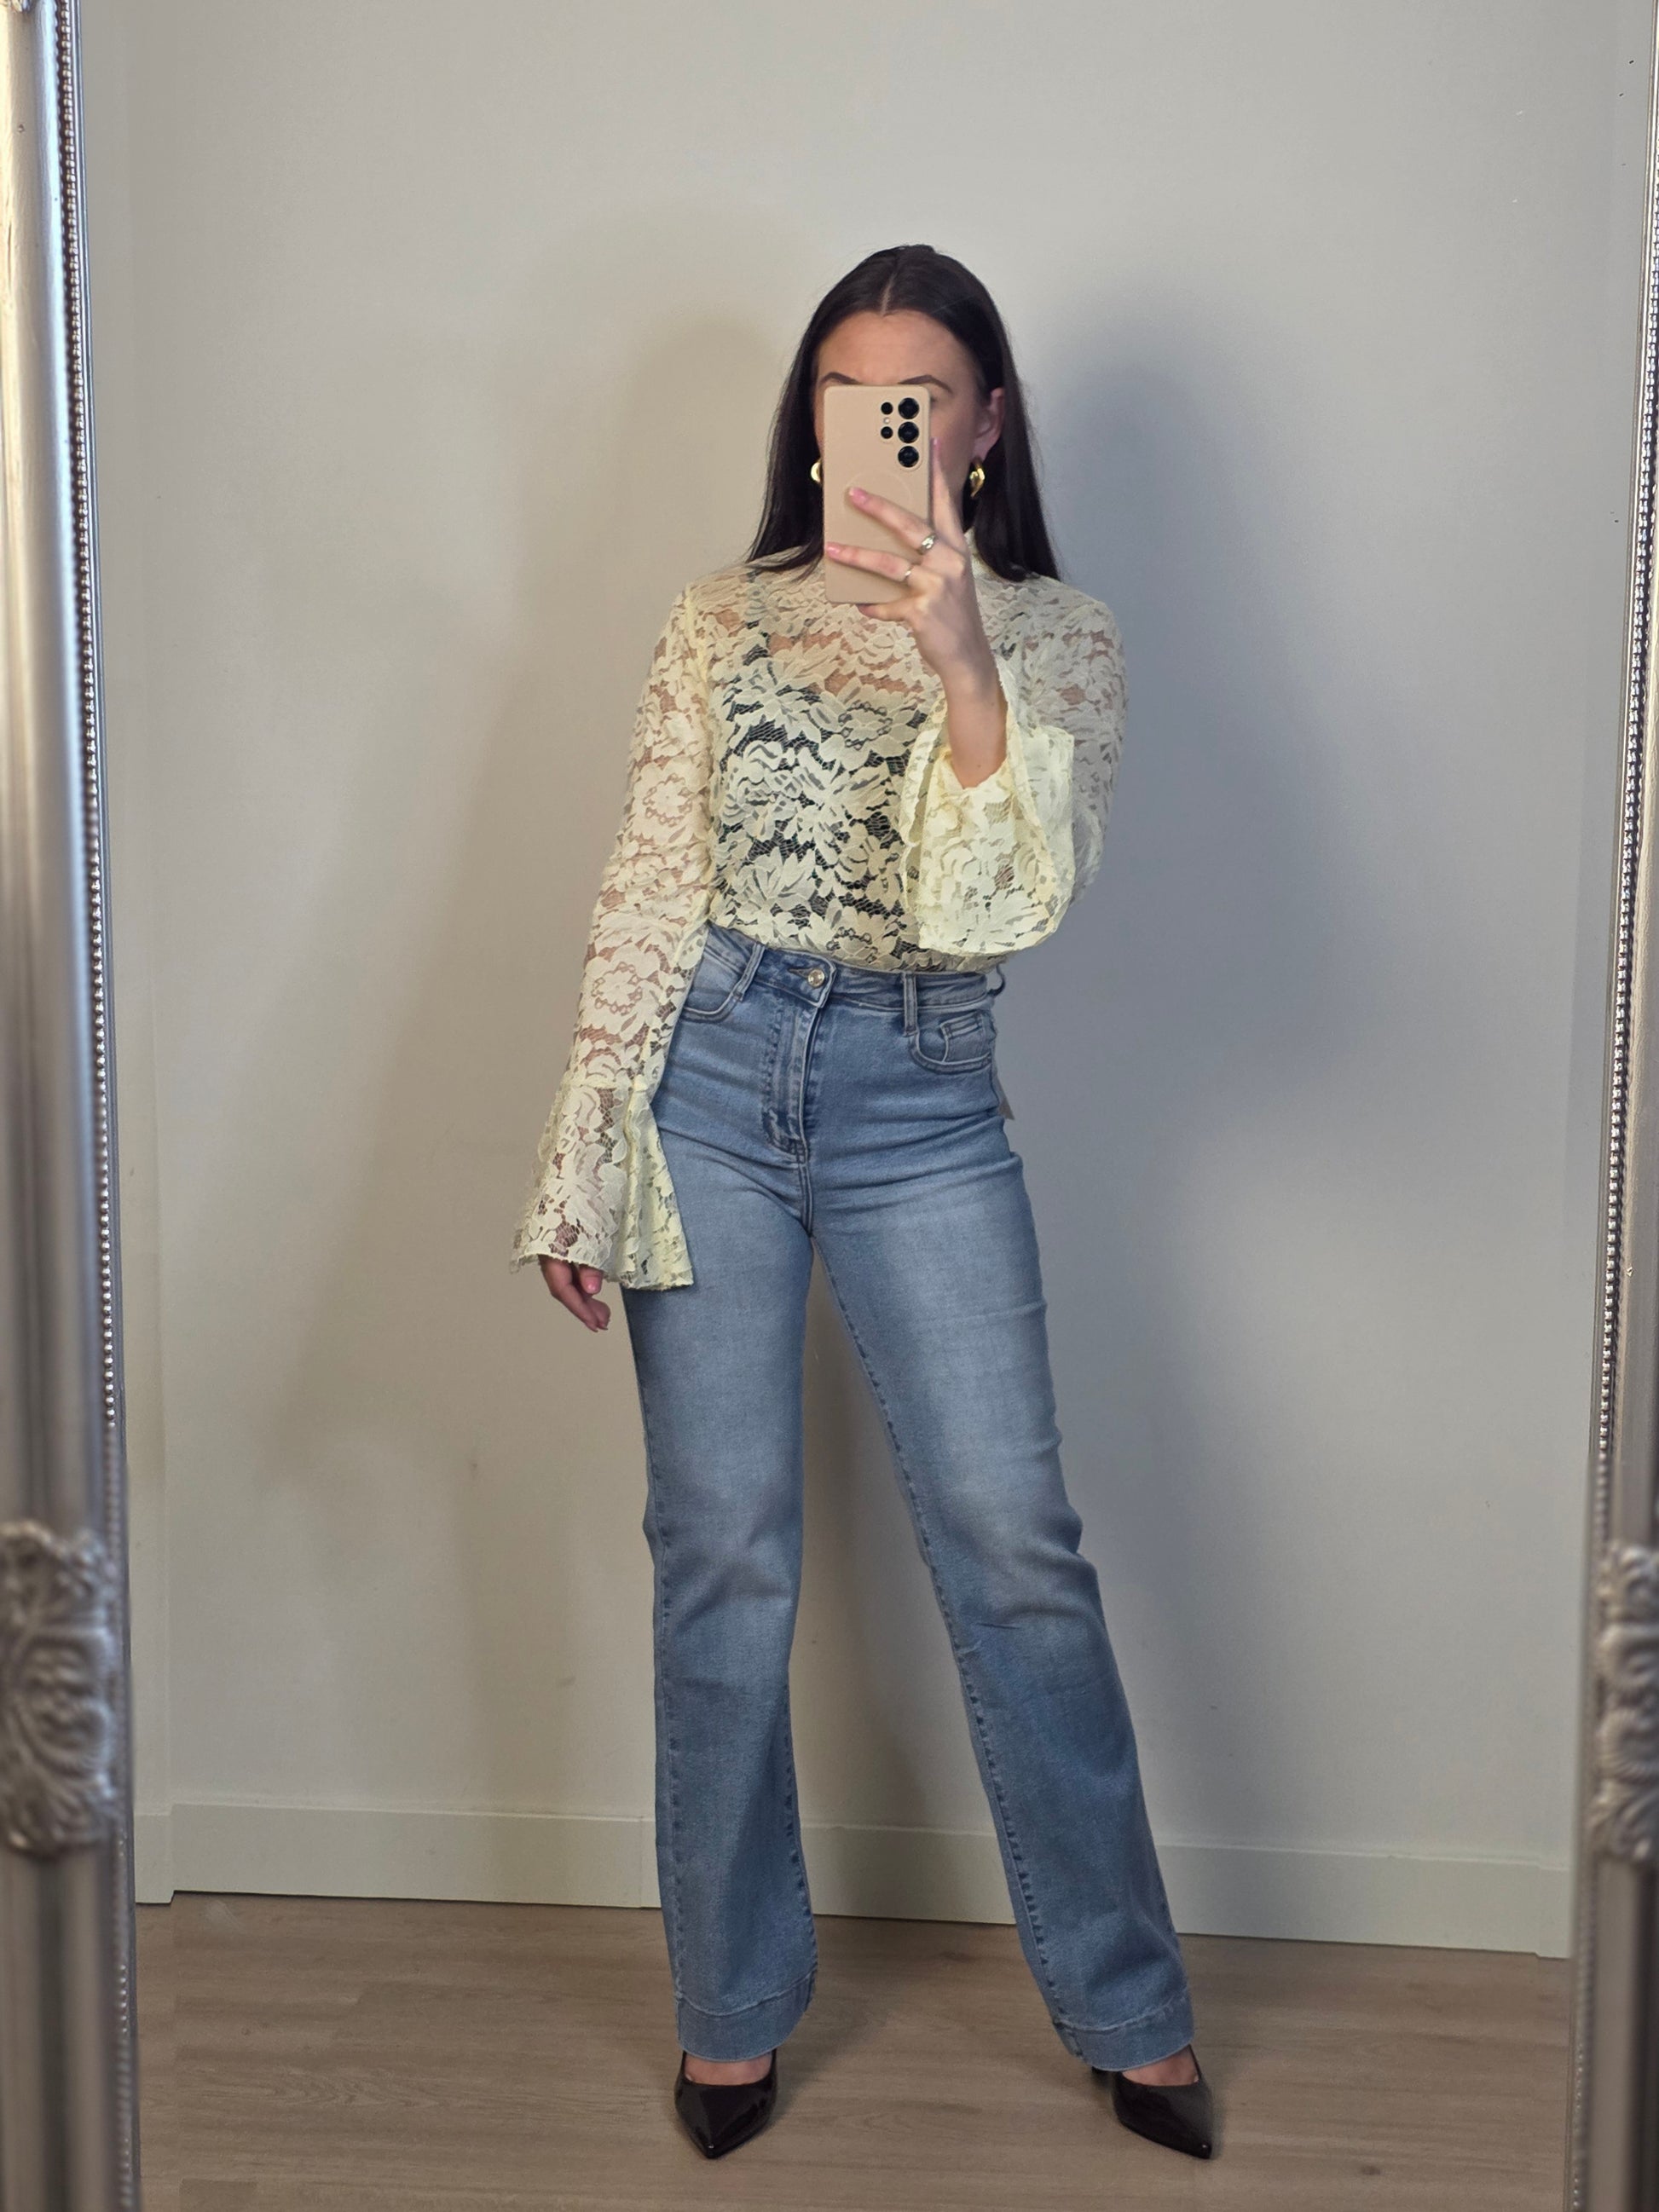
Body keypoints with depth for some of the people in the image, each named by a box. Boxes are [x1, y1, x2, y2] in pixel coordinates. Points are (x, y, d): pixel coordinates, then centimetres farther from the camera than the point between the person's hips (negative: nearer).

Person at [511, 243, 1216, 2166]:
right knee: (722, 1550, 4)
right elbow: (644, 897, 5)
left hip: (923, 1099, 0)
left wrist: (960, 659, -21)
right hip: (711, 1078, 1)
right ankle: (733, 2005, 22)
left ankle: (1127, 2008, 18)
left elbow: (1025, 901, -10)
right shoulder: (727, 620, 8)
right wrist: (579, 1168, 1)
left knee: (1015, 1545, 0)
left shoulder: (1056, 637, 5)